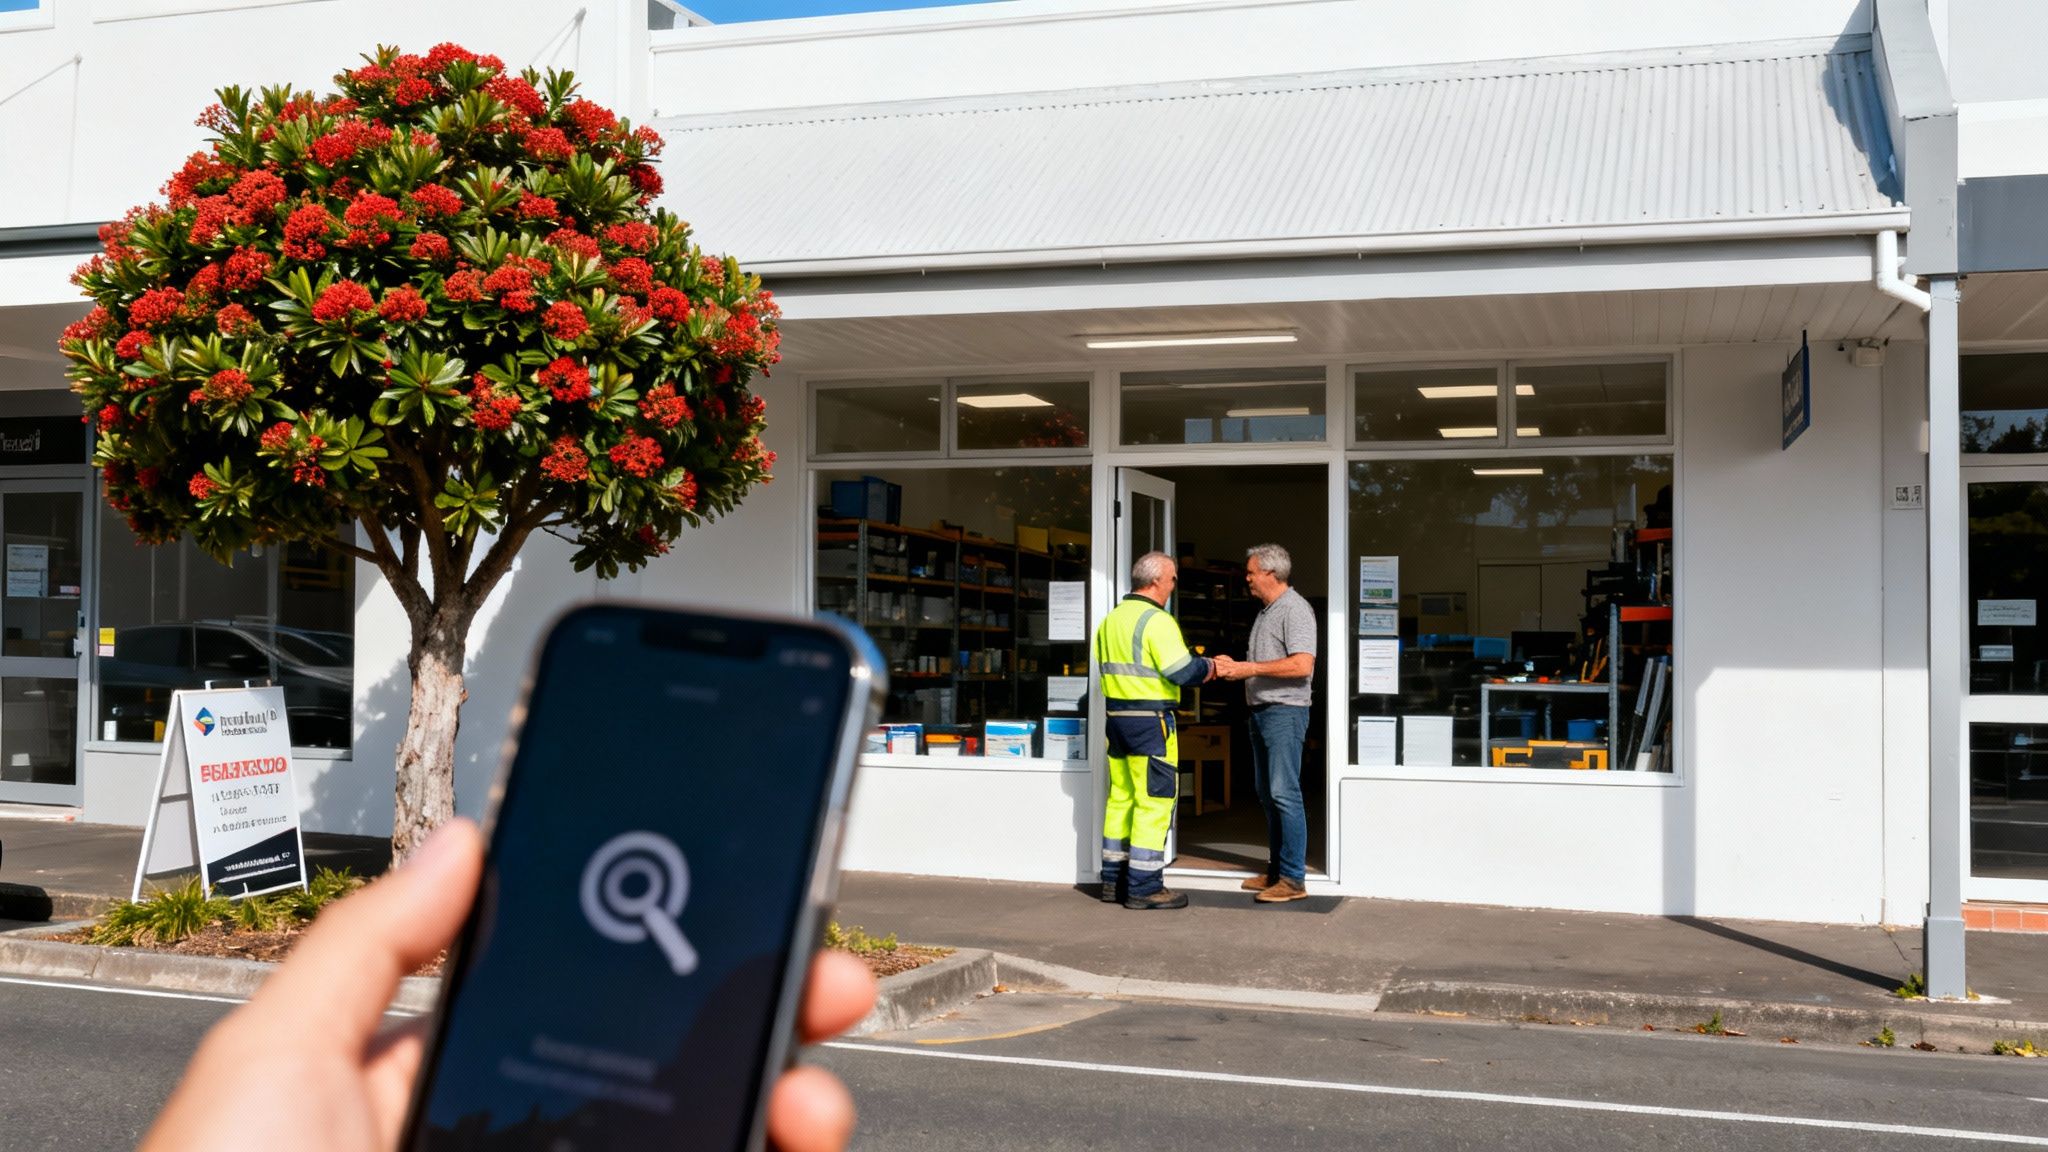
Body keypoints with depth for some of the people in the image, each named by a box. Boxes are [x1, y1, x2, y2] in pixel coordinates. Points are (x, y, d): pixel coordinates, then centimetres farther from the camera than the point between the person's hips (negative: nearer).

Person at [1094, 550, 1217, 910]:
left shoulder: (1110, 620, 12)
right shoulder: (1157, 621, -15)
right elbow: (1181, 671, -20)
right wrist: (1208, 666, 0)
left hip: (1115, 716, 9)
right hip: (1150, 720, -9)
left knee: (1121, 797, 14)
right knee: (1154, 800, -3)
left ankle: (1113, 880, 19)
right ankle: (1143, 887, -2)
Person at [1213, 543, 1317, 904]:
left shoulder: (1294, 609, -12)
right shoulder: (1265, 612, 19)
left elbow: (1302, 665, -22)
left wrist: (1252, 668, -19)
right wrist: (1233, 669, 11)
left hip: (1285, 711, -10)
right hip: (1261, 711, 10)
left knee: (1284, 793, -11)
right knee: (1266, 793, 12)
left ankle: (1293, 880, -10)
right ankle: (1276, 870, 20)